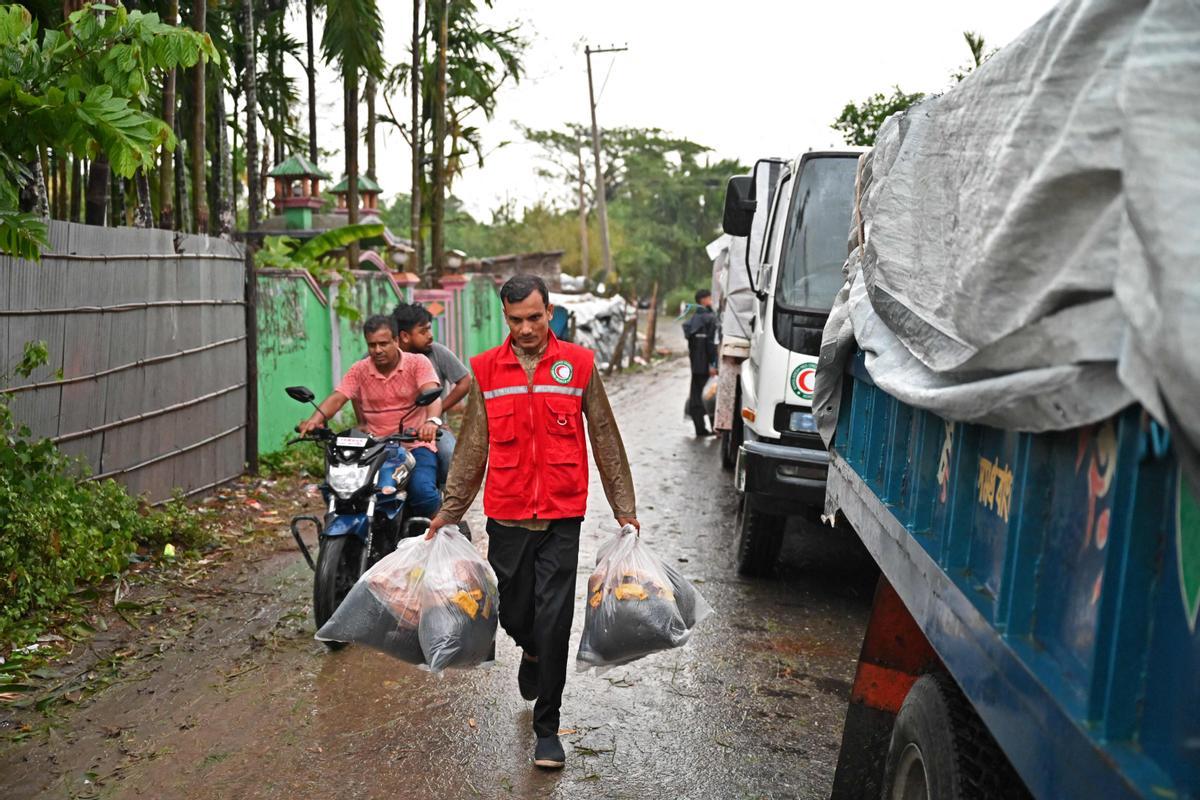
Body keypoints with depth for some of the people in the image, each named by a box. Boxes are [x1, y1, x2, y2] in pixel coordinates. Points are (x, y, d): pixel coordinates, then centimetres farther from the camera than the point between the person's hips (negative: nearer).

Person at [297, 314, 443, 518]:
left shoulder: (417, 363, -2)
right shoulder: (359, 370, 8)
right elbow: (337, 398, -5)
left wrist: (432, 420, -41)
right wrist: (317, 418, -27)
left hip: (415, 445, -3)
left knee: (423, 491, -30)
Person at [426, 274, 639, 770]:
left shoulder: (579, 364, -1)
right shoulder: (485, 370, 3)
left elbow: (605, 441, 5)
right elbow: (472, 448, 9)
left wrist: (624, 507, 5)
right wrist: (449, 511, 10)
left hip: (562, 516, -2)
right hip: (506, 516, 2)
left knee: (554, 623, -2)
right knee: (515, 613, 14)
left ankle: (547, 729, 14)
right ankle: (532, 653, 51)